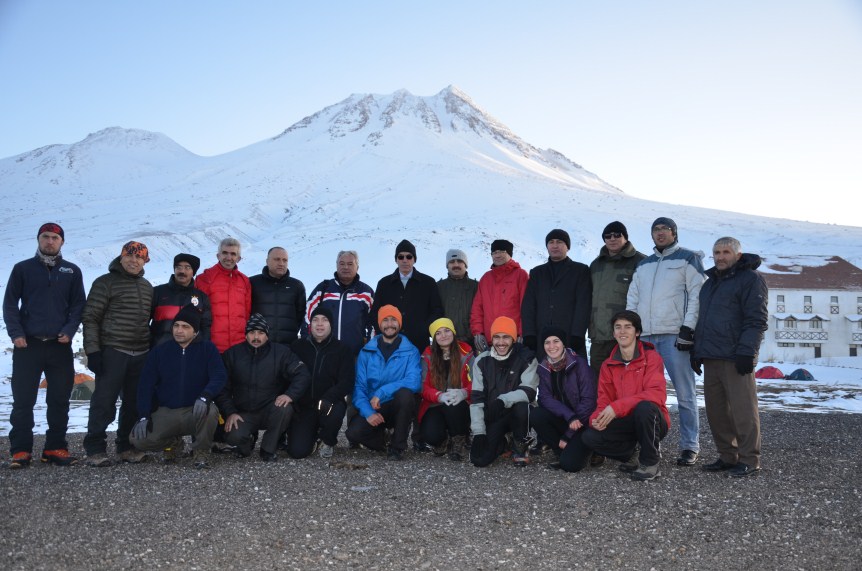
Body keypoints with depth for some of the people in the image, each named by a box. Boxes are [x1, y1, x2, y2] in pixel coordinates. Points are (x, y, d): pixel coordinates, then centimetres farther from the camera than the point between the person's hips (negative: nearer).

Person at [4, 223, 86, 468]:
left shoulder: (72, 271, 10)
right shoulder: (22, 269, 7)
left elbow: (78, 305, 9)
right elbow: (10, 303, 5)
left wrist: (69, 330, -7)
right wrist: (16, 333, -7)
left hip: (60, 346, 1)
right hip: (27, 345, -1)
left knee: (60, 400, 4)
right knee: (23, 400, 0)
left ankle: (55, 447, 12)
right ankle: (20, 450, 6)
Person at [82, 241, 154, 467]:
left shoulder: (147, 287, 16)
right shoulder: (105, 283, -2)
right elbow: (90, 318, -6)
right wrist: (93, 351, -12)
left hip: (141, 355, 6)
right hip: (112, 353, -6)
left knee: (134, 404, 9)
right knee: (104, 403, -6)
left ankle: (126, 447, 19)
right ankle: (95, 449, 3)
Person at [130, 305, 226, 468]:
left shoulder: (207, 349, -2)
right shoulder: (159, 351, 5)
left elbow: (219, 376, -13)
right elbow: (146, 385, 2)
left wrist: (205, 396, -33)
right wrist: (144, 416, -10)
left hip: (196, 410, -2)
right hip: (165, 412, 2)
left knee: (210, 411, -36)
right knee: (138, 439, -21)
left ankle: (201, 451, -7)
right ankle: (173, 443, 12)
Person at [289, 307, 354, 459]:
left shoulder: (342, 350, 1)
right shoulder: (298, 346, 7)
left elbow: (346, 382, -8)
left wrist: (327, 399, -25)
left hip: (331, 402, -1)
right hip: (303, 406, 1)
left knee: (335, 411, -37)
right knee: (297, 451, -15)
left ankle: (327, 442, -1)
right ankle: (313, 434, 23)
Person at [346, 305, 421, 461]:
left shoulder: (410, 351, -3)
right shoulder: (367, 351, 3)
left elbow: (414, 382, -19)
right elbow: (359, 386, -2)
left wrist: (381, 392, -26)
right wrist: (368, 412, -18)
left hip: (399, 408, -1)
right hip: (372, 409, 1)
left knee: (405, 393, -34)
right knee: (353, 432, -27)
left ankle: (398, 447, -12)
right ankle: (383, 440, 10)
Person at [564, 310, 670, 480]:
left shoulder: (651, 357, -9)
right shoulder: (608, 366, 6)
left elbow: (657, 393, -23)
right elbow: (604, 401, 4)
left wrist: (617, 406, -31)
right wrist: (597, 418, -21)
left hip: (652, 422, -4)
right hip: (625, 424, 4)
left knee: (645, 407, -37)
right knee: (590, 437, -21)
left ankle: (650, 462, -13)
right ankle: (630, 455, 7)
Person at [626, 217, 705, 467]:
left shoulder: (688, 259, 5)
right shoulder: (643, 264, 21)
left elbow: (697, 295, -4)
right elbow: (632, 298, 20)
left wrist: (688, 328, -13)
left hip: (675, 334, -5)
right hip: (645, 335, 5)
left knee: (685, 393, -3)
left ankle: (689, 446, 2)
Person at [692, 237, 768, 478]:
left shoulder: (750, 278, -2)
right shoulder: (710, 282, 22)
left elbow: (757, 320, -11)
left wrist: (746, 351, -19)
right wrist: (696, 351, 19)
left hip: (735, 359, -8)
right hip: (711, 358, 8)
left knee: (742, 409, -5)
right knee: (715, 410, 9)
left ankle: (749, 460, 3)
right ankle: (727, 456, 18)